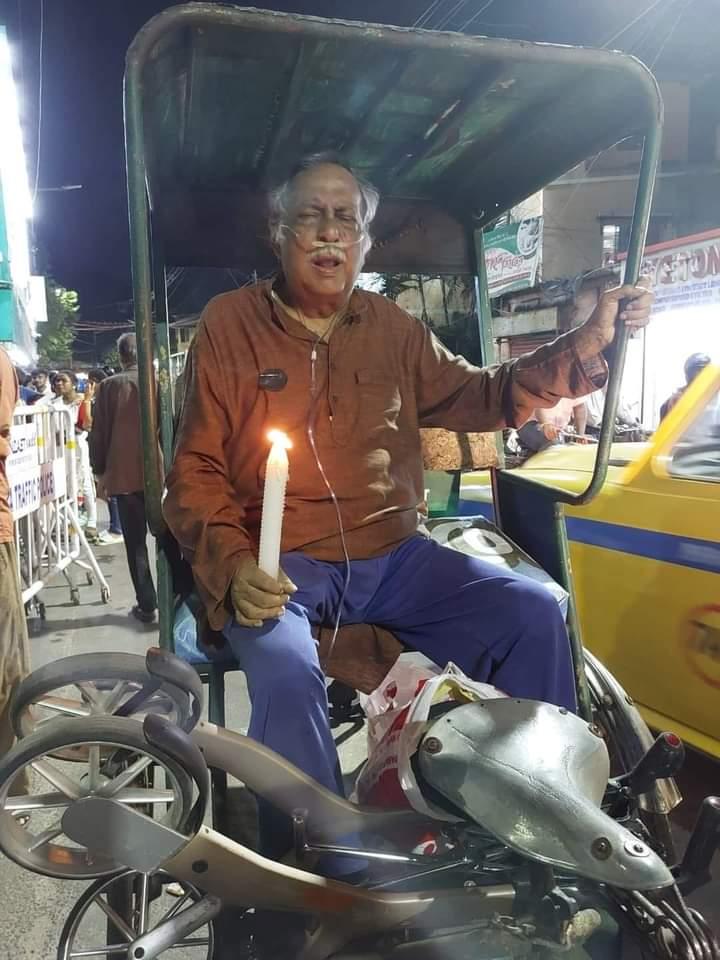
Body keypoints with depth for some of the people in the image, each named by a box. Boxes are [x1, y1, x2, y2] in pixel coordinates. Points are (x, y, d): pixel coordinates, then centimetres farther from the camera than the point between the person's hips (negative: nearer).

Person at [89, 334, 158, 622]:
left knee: (135, 542, 7)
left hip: (124, 475, -1)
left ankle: (147, 605, 10)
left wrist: (100, 472, 11)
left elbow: (98, 434, -1)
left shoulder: (108, 386, -3)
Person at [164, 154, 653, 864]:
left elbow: (480, 397, 18)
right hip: (279, 569, -3)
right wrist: (233, 567, -19)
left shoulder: (391, 328, 11)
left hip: (390, 560, 4)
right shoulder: (230, 324, 0)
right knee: (286, 675, -33)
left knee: (534, 611, -11)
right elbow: (195, 472, -1)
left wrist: (589, 339, 6)